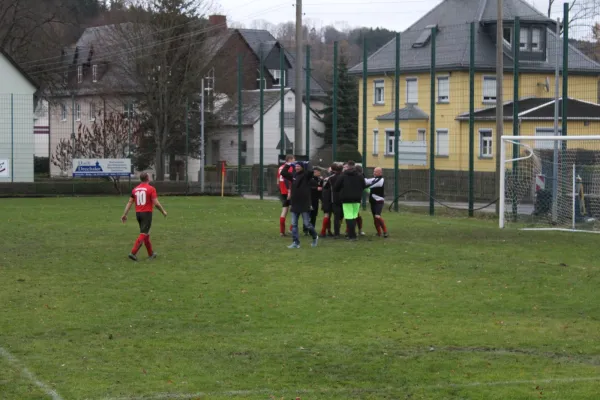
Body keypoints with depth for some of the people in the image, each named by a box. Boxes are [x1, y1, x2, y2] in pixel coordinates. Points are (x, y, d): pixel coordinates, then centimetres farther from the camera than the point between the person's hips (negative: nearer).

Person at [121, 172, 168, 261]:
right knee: (143, 234, -7)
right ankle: (133, 253, -19)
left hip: (138, 213, 6)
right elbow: (156, 203, -13)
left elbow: (130, 202, 5)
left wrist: (124, 214, 6)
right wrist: (163, 211, 1)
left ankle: (151, 253, 26)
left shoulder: (135, 189, 7)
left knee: (146, 233, 18)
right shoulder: (151, 189, -9)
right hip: (147, 213, -6)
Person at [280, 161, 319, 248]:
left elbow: (310, 171, -26)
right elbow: (283, 173, 12)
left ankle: (315, 237, 25)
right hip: (295, 204, 5)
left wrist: (306, 164, -11)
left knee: (307, 224, 1)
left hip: (304, 205, -5)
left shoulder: (306, 175, -6)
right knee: (294, 224, 3)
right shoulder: (293, 175, 8)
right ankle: (295, 242, 7)